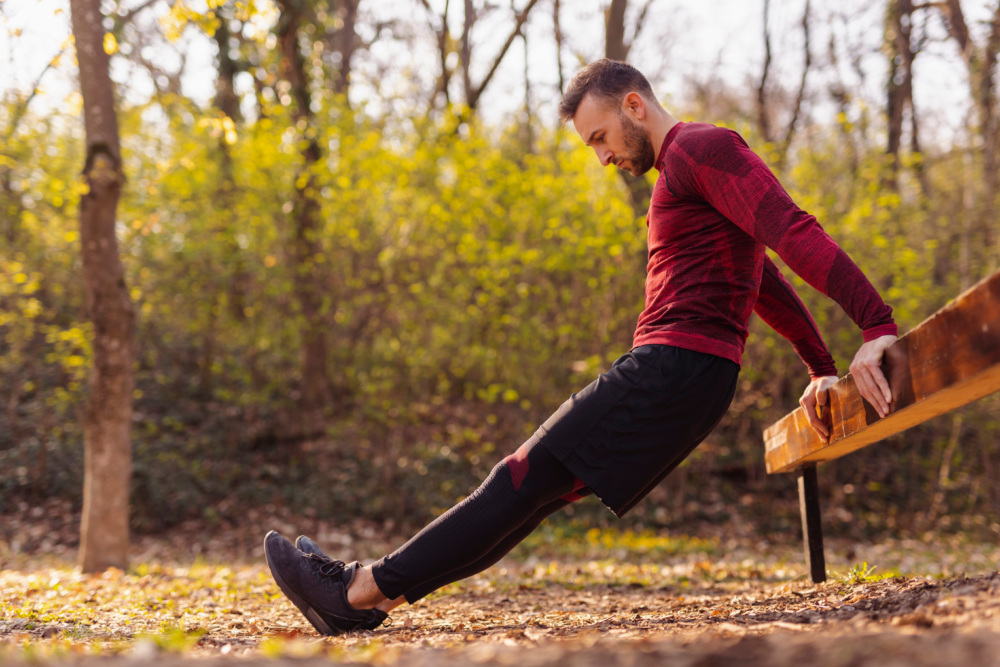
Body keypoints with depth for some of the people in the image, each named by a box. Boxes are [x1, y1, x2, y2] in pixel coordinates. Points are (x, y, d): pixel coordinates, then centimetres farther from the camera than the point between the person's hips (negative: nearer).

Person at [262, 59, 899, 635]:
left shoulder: (702, 147, -7)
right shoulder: (686, 175, 26)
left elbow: (795, 232, -20)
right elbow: (768, 284, 30)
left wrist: (877, 327, -29)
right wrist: (822, 368, 27)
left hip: (675, 367, -10)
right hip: (677, 374, 10)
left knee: (527, 480, -10)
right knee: (535, 486, 6)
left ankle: (364, 588, -8)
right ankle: (379, 590, 7)